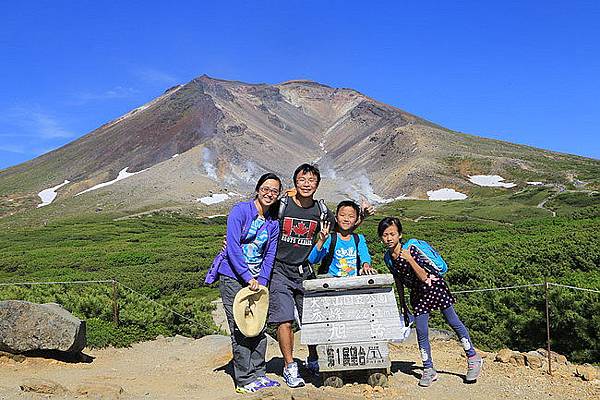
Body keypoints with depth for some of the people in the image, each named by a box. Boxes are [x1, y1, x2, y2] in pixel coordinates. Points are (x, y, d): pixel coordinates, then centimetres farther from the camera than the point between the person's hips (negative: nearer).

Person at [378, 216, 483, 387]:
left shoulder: (411, 250, -26)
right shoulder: (388, 257, -8)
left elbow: (423, 277, -28)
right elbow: (398, 281, 6)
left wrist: (410, 260, -36)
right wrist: (402, 304, 13)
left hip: (434, 287, -5)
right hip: (418, 294, 5)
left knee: (454, 323, 6)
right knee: (421, 333, 1)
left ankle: (473, 358, 22)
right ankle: (429, 370, 15)